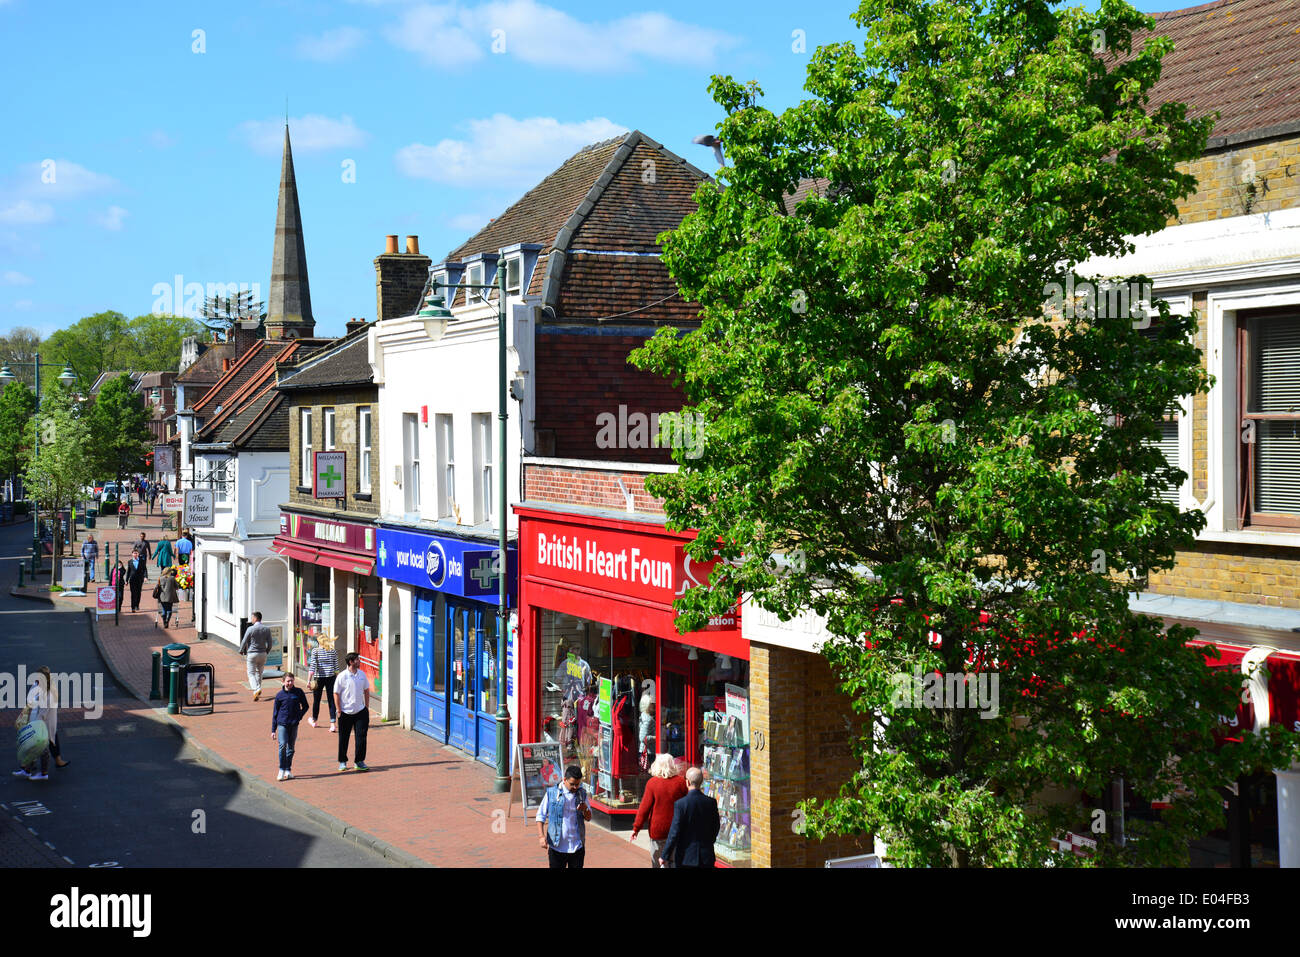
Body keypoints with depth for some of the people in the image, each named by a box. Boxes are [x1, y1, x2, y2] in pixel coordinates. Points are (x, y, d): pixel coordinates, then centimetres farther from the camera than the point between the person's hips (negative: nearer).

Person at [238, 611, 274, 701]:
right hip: (263, 654, 4)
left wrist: (241, 651, 11)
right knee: (259, 673, 18)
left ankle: (256, 690, -23)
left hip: (252, 654, -4)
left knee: (251, 674, -2)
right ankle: (257, 692, 22)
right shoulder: (267, 629, 1)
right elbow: (269, 643, 4)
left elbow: (244, 642, -6)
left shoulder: (251, 629, -11)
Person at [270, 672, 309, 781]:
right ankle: (282, 771, -12)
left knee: (291, 747, 9)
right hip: (282, 724, -2)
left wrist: (299, 716, -3)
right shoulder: (280, 695, 0)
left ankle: (288, 770, 20)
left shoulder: (298, 692, 2)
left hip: (294, 724, 2)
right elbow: (275, 713, 7)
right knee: (283, 745, -17)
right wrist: (273, 730, 7)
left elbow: (305, 706, 14)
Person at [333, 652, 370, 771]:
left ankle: (359, 761, 8)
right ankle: (342, 762, 21)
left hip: (360, 711, 3)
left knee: (361, 736, -1)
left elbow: (366, 691, 14)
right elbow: (336, 694, -6)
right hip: (346, 712, -3)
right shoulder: (342, 676, -10)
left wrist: (367, 707, 10)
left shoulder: (362, 674, 4)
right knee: (343, 738, 7)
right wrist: (339, 711, -9)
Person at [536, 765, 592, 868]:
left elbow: (588, 818, 11)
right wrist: (541, 836, -13)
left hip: (577, 847, 2)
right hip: (557, 847, -2)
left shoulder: (582, 793, 4)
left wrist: (585, 809, -13)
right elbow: (540, 816, 0)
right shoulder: (552, 792, -5)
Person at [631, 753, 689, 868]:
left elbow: (645, 808, -7)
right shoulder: (681, 781, -5)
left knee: (658, 862, 8)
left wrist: (636, 828, 0)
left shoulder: (652, 783, -9)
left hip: (658, 829, -2)